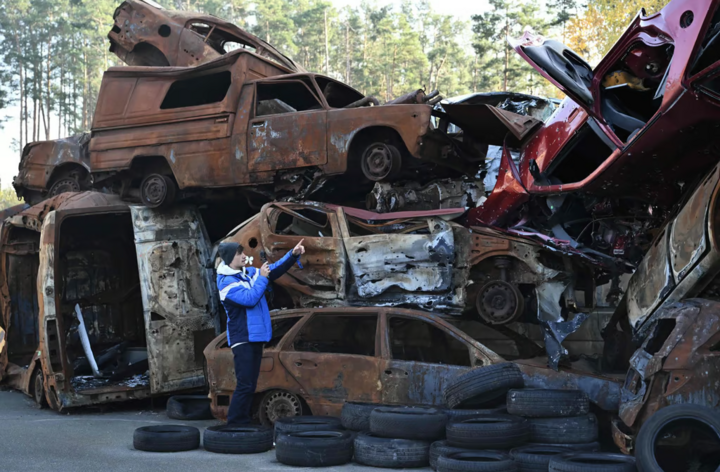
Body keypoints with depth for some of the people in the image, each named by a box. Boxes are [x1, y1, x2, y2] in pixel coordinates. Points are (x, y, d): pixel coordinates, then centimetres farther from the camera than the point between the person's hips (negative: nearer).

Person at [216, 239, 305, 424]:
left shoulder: (250, 273, 10)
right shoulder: (227, 282, -14)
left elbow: (275, 270, 10)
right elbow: (250, 298, -23)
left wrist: (293, 254, -3)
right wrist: (262, 278, -12)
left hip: (256, 337, 8)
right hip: (242, 339, -8)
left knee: (250, 385, 11)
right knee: (245, 386, -12)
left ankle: (244, 423, 18)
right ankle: (234, 425, -6)